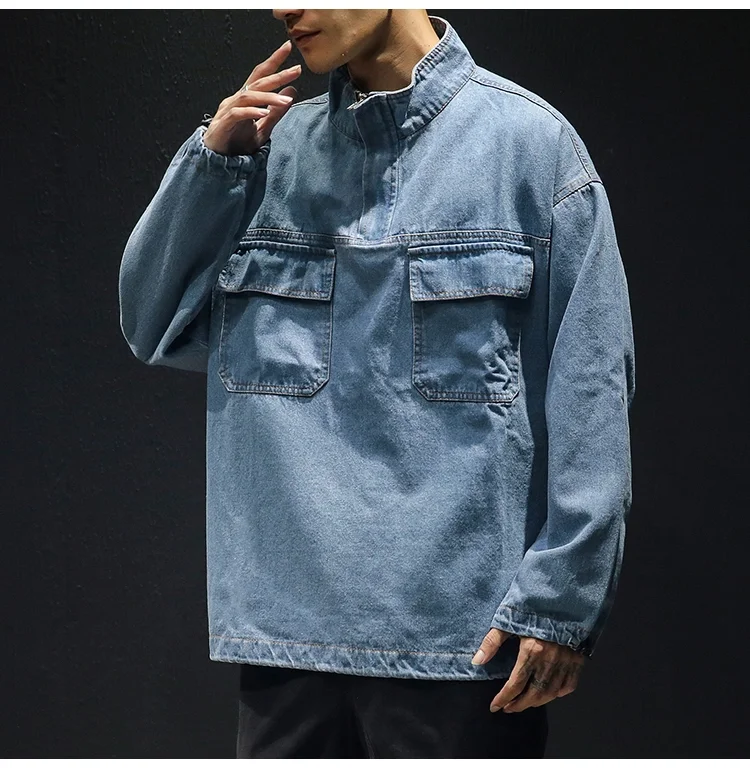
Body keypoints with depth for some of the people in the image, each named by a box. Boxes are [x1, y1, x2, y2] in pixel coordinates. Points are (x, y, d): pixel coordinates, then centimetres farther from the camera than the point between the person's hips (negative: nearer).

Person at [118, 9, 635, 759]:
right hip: (289, 623, 4)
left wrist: (559, 601, -10)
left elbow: (589, 388, -6)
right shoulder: (275, 150, 10)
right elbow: (154, 327, 12)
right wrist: (213, 160, 0)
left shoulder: (527, 140, -3)